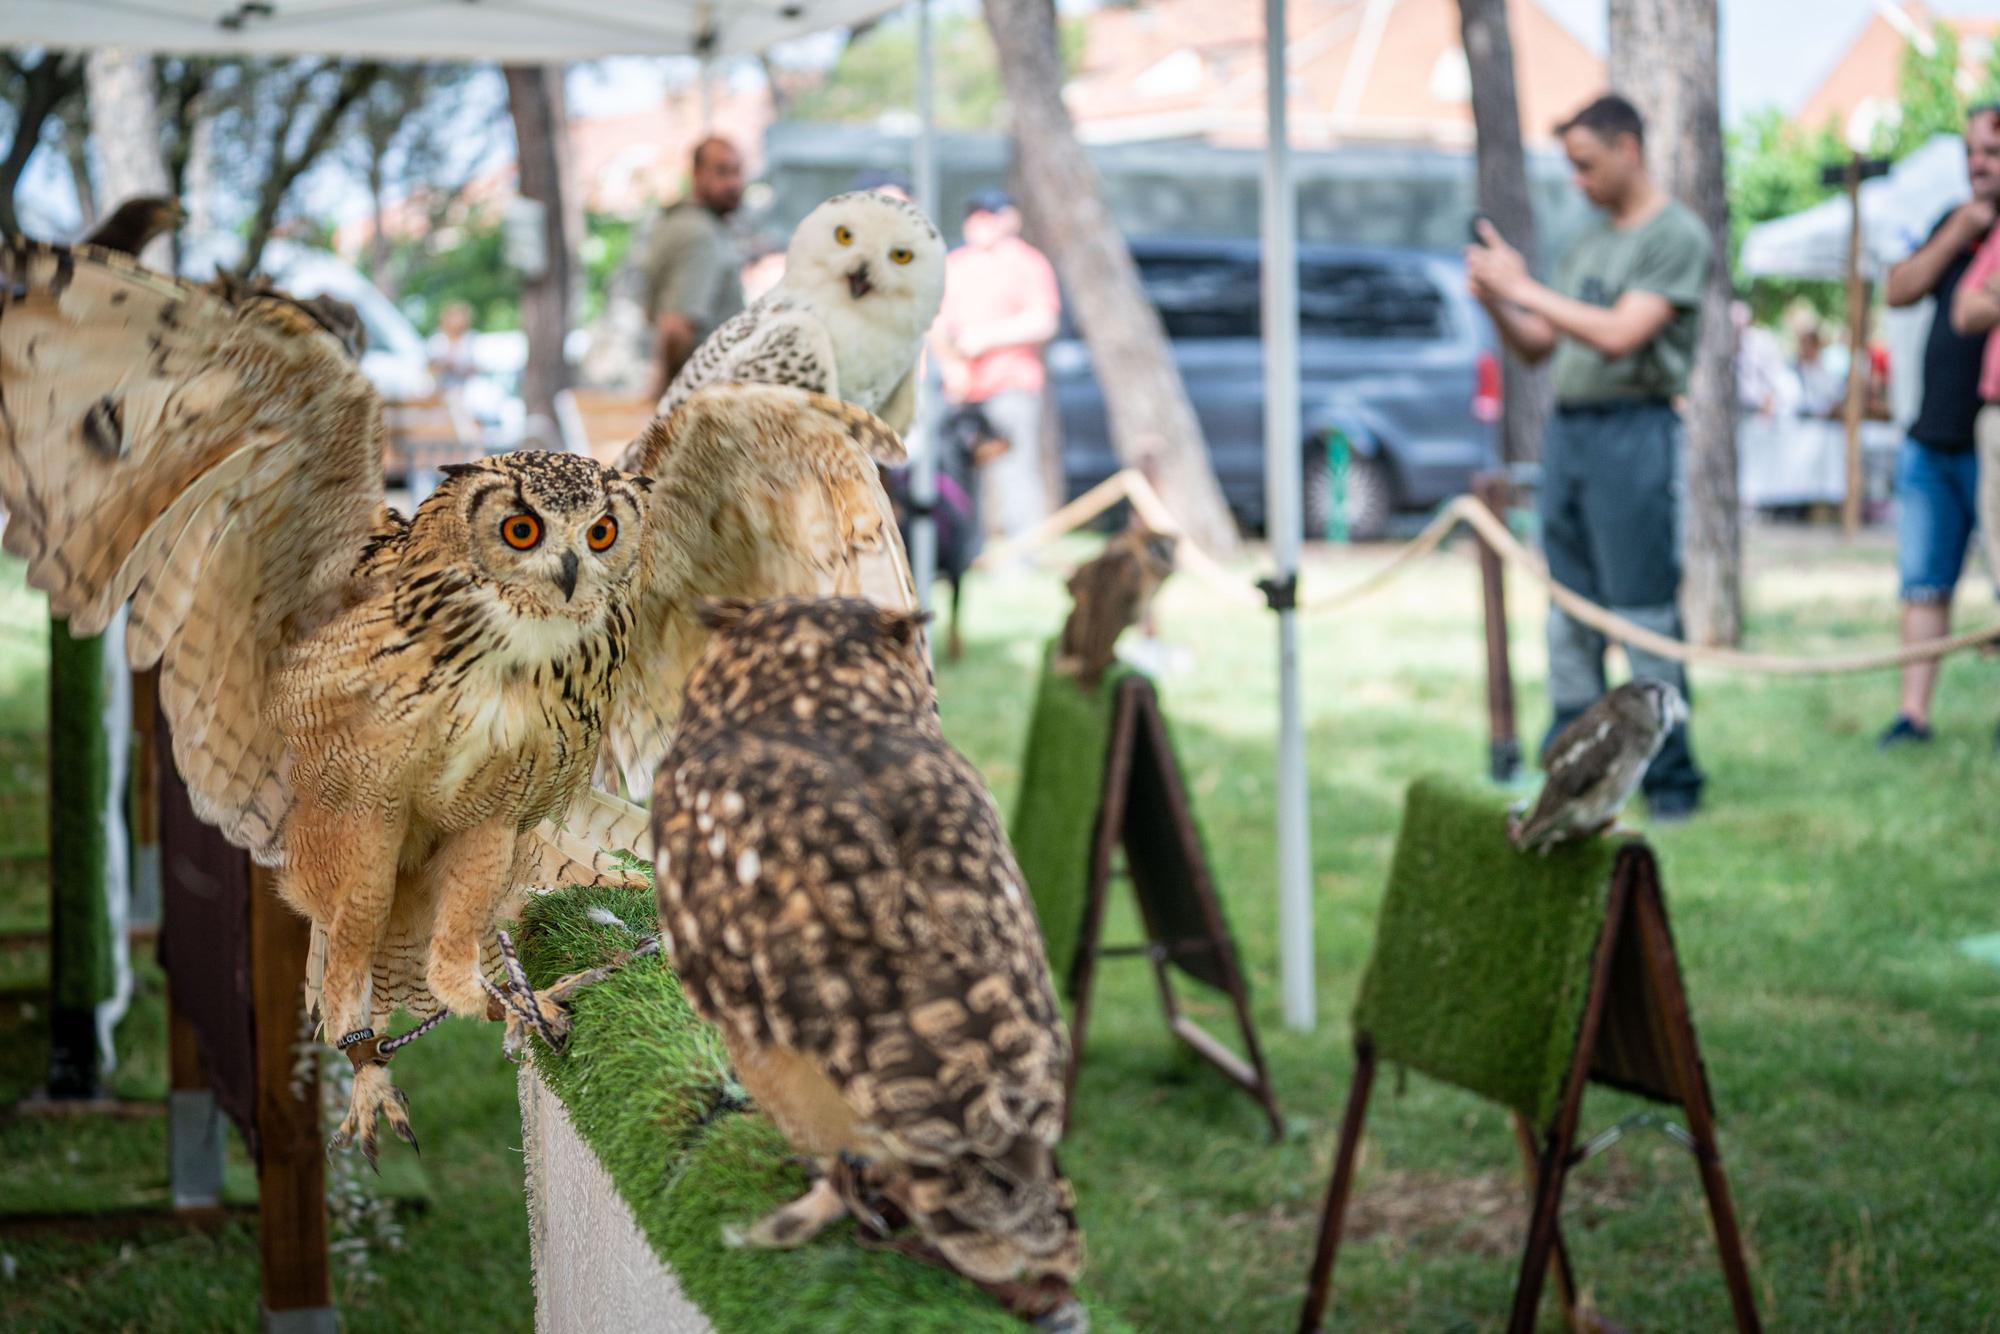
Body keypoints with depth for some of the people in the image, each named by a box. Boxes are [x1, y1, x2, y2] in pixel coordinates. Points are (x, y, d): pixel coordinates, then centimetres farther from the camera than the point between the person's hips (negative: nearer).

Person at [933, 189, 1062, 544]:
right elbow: (936, 323, 16)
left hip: (1011, 386, -6)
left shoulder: (1029, 262, 3)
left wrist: (986, 336, -13)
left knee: (1014, 476, -13)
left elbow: (1042, 322, -7)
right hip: (961, 392, 6)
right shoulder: (953, 264, 20)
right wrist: (949, 361, -3)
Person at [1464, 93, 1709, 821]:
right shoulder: (1589, 244, 19)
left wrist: (1523, 288, -12)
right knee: (1570, 617, 8)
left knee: (1645, 617, -7)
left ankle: (1671, 778, -2)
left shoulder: (1677, 236, -5)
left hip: (1633, 431, -7)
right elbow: (1537, 346, 21)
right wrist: (1496, 305, 1)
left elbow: (1621, 335, -16)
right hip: (1565, 430, 7)